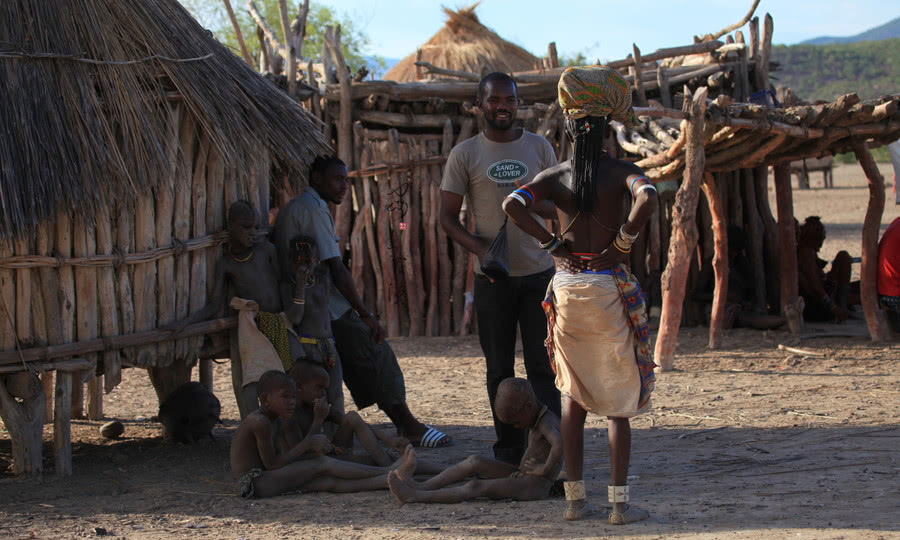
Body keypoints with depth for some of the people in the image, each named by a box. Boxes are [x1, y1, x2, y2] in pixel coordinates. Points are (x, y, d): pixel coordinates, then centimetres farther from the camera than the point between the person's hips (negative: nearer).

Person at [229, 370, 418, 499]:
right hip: (255, 483, -9)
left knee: (329, 482, -9)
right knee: (322, 464, -15)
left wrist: (312, 449, -3)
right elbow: (271, 463, -16)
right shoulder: (259, 421, -16)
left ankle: (386, 481, -19)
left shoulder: (278, 422, 16)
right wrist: (307, 444, -12)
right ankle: (386, 472, -16)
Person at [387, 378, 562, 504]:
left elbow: (559, 443, -38)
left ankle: (416, 497, -24)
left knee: (477, 487, -20)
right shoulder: (537, 420, 14)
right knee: (475, 462, -2)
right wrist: (522, 468, 10)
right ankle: (422, 487, -7)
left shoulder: (547, 423, -17)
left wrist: (545, 469, -27)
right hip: (522, 475, 11)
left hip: (536, 486, -11)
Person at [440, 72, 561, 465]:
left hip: (538, 273, 0)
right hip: (493, 277, 0)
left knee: (542, 365, -4)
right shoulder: (465, 154, 3)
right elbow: (448, 217, 2)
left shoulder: (539, 147, 7)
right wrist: (479, 247, -16)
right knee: (499, 370, 5)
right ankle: (509, 453, 12)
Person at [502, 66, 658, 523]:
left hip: (567, 288, 3)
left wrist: (549, 242, -3)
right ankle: (619, 502, 2)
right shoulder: (621, 172, -6)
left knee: (574, 395, 14)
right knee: (618, 400, 5)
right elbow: (648, 199, -26)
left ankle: (575, 497, 14)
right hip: (611, 287, -3)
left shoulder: (556, 176, 1)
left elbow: (513, 204, -13)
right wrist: (623, 241, -12)